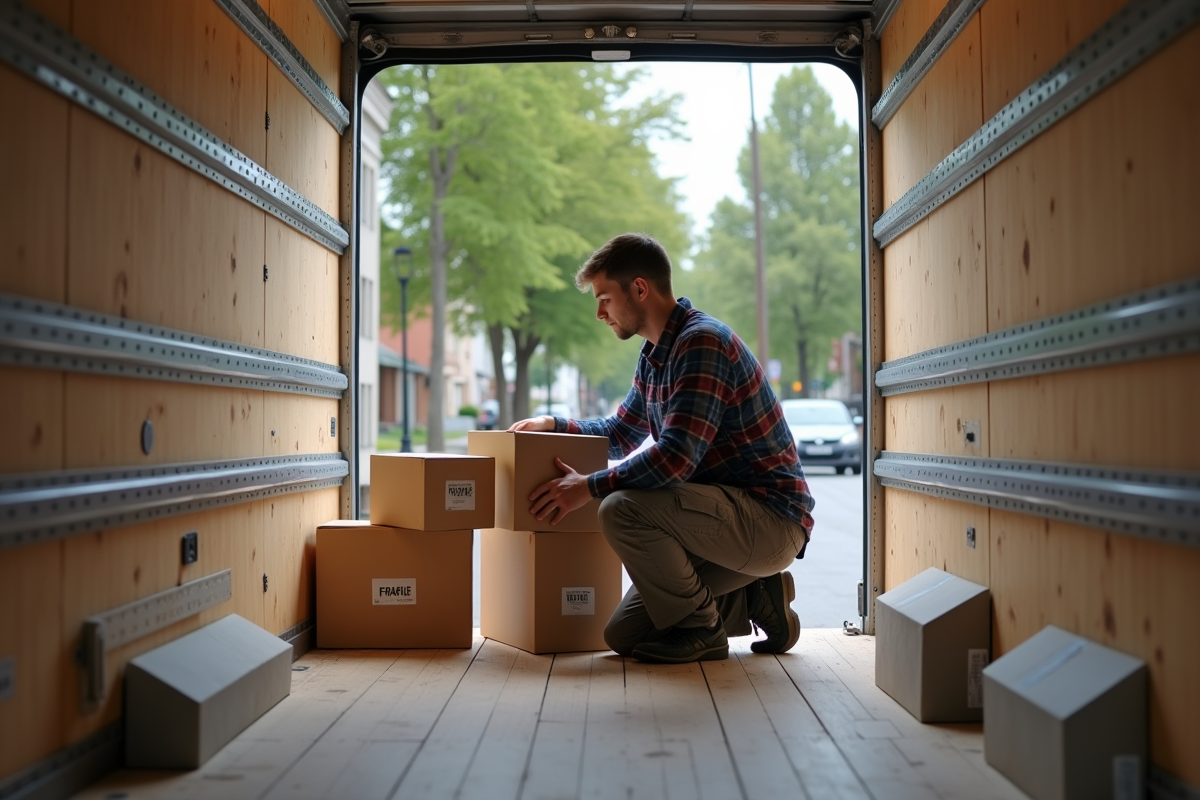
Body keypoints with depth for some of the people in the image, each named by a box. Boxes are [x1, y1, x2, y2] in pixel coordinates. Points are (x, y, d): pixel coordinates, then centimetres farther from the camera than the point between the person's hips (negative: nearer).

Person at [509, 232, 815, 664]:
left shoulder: (703, 342, -19)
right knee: (624, 635, 7)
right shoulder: (655, 354, 12)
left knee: (623, 510, -29)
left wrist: (590, 487, -21)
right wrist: (554, 425, 15)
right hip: (733, 517, 10)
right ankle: (754, 598, 15)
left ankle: (702, 629, -9)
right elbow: (621, 433, 27)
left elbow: (676, 457, -28)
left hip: (770, 517, -10)